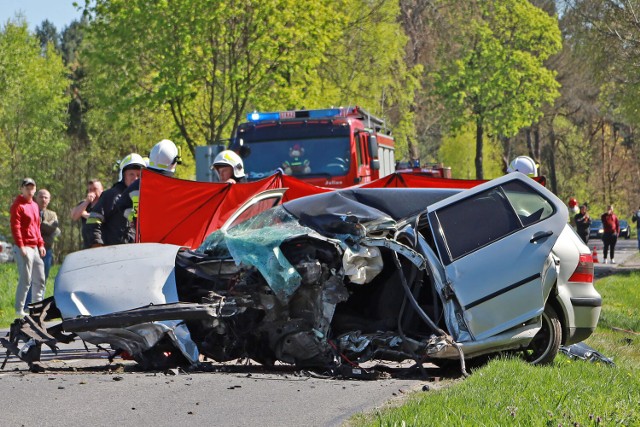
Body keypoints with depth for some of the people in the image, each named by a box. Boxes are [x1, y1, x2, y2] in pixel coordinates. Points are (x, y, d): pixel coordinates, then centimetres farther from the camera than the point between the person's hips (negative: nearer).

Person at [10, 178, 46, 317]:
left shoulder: (35, 206, 17)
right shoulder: (18, 205, -8)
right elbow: (15, 227, -14)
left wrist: (40, 244, 14)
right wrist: (21, 246, -20)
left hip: (35, 247, 9)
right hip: (24, 248, -9)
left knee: (39, 279, 11)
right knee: (25, 279, -9)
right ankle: (19, 309, -4)